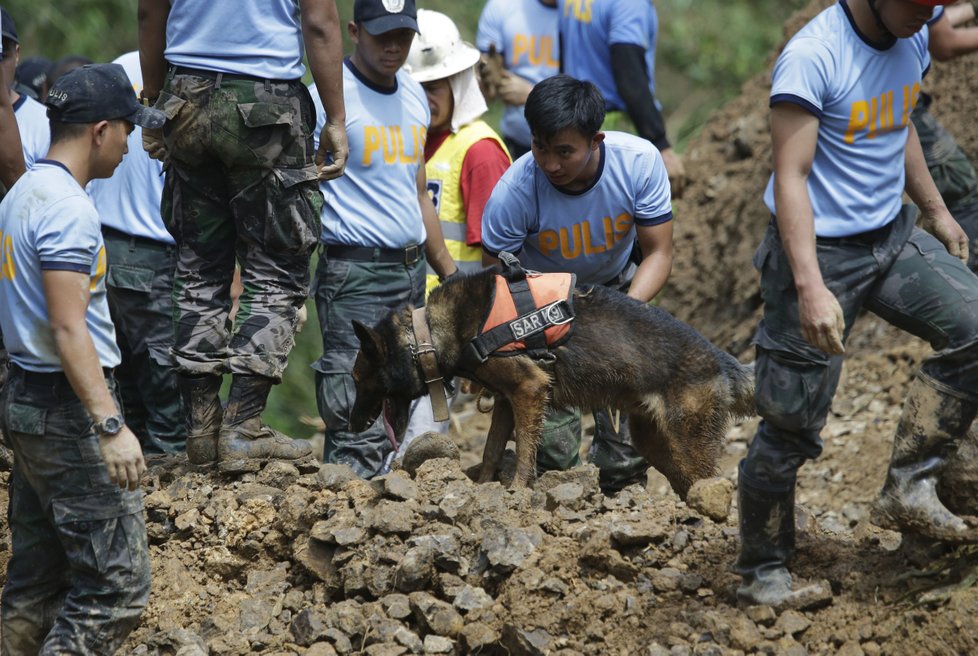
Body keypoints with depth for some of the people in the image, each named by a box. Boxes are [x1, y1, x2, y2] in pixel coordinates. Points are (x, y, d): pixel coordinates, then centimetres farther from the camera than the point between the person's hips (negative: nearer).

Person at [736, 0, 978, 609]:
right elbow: (791, 177, -25)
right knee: (792, 422, -1)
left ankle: (908, 487, -5)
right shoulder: (813, 56, -22)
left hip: (893, 238, 7)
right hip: (820, 250, -7)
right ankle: (763, 573, 13)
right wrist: (810, 287, -33)